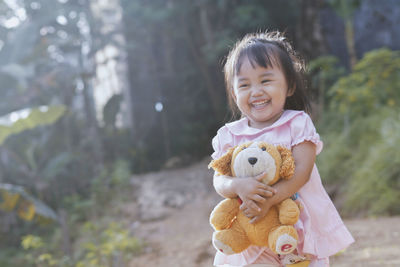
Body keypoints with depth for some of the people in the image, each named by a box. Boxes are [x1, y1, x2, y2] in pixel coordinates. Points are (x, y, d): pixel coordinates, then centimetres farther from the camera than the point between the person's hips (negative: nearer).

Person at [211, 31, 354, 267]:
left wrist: (269, 198, -28)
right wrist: (238, 186, -28)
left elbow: (302, 170, -15)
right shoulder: (229, 135, 3)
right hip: (254, 231, 1)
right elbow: (219, 180, -5)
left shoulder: (298, 123, -4)